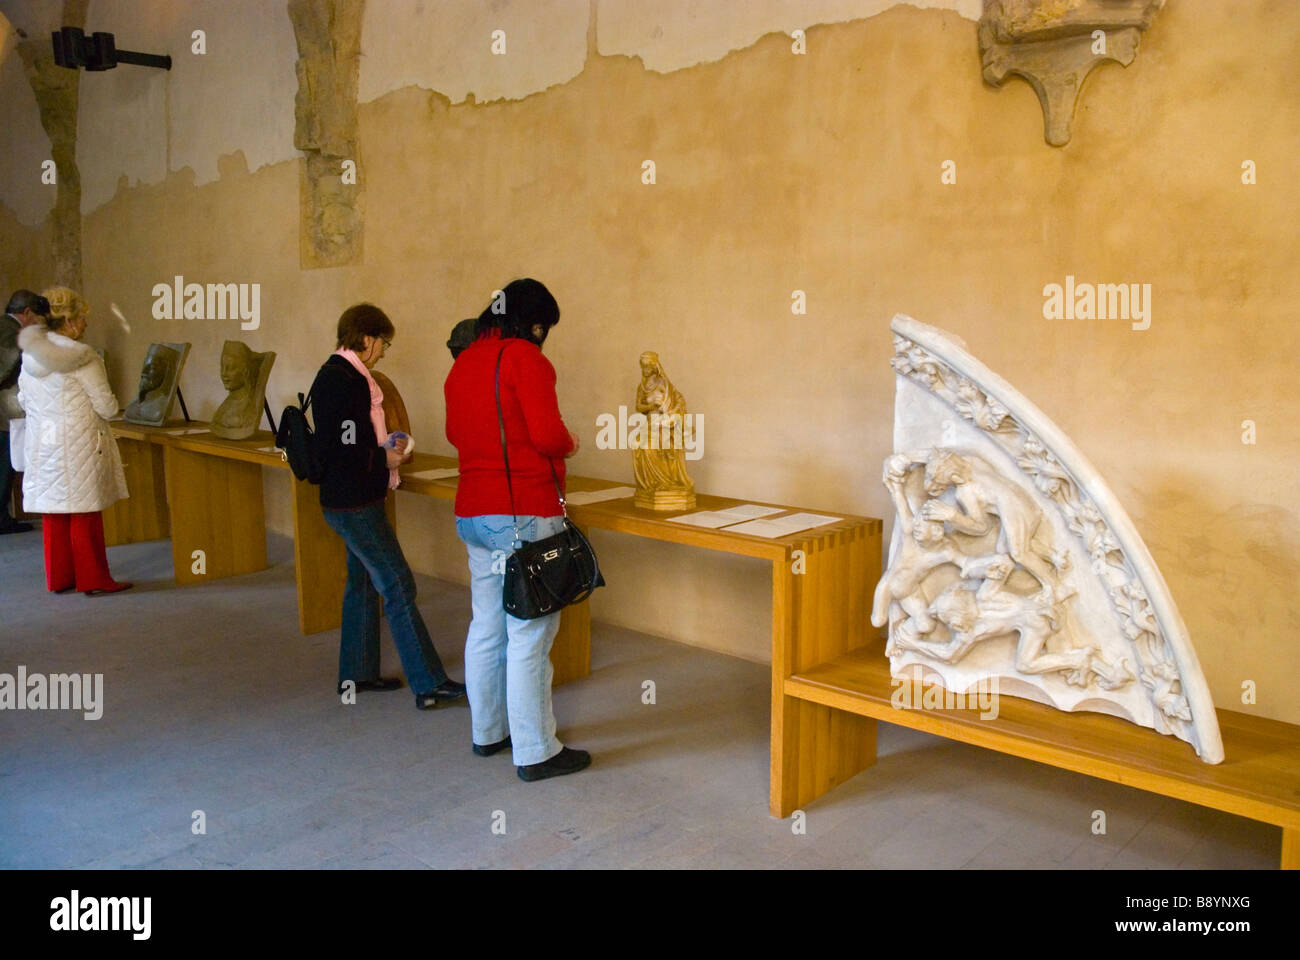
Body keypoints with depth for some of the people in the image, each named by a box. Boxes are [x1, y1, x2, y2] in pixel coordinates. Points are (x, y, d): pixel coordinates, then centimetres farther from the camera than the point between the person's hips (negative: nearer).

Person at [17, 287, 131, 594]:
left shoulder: (29, 356, 6)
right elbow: (107, 407, -14)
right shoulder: (82, 358, -15)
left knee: (53, 514, 13)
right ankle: (93, 579, 8)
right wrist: (111, 401, 7)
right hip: (78, 442, -6)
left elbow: (23, 400, 15)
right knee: (85, 514, 1)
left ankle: (58, 578, 21)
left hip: (42, 443, 7)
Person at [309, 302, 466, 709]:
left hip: (354, 502, 11)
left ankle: (357, 673, 29)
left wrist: (384, 449, 12)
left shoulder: (341, 375, 13)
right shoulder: (342, 381, -19)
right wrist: (385, 459, -13)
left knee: (363, 583, 18)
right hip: (354, 505, -11)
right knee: (399, 587, -8)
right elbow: (340, 452, -24)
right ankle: (428, 684, -3)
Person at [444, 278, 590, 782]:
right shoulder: (525, 357, -11)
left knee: (487, 626, 17)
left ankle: (487, 731, 29)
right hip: (524, 513, -9)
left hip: (473, 513, 9)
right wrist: (570, 443, 1)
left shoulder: (463, 362, 14)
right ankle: (536, 753, 5)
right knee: (529, 634, -3)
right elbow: (547, 434, -18)